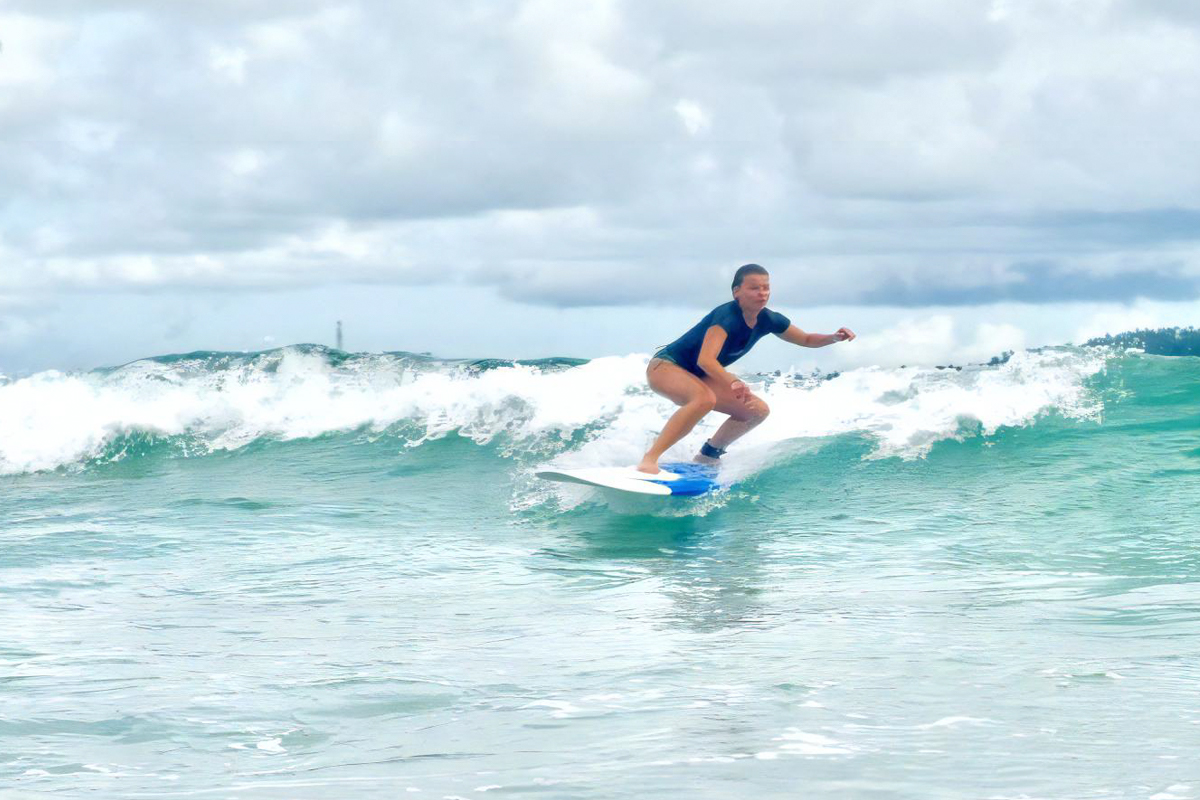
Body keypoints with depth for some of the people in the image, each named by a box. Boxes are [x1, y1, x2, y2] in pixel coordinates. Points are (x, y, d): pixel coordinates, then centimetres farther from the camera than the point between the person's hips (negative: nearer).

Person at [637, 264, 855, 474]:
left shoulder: (768, 320, -5)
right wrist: (733, 383, -57)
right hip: (665, 367, -9)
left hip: (696, 377, 9)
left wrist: (834, 338, -9)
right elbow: (705, 360, -42)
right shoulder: (727, 316, -29)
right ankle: (649, 460, -41)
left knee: (758, 410, 3)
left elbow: (806, 340, 10)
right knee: (704, 399, -39)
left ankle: (707, 456, 17)